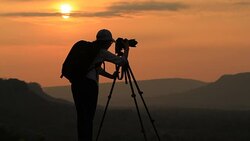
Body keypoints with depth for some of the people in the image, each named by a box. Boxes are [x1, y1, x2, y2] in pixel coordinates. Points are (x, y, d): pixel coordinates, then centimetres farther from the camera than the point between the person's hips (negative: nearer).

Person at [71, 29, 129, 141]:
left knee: (81, 116, 10)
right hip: (89, 84, -8)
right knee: (88, 117, -4)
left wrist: (111, 76, 29)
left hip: (76, 83, 8)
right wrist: (126, 49, 17)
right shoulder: (102, 52, -3)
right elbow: (122, 62, 2)